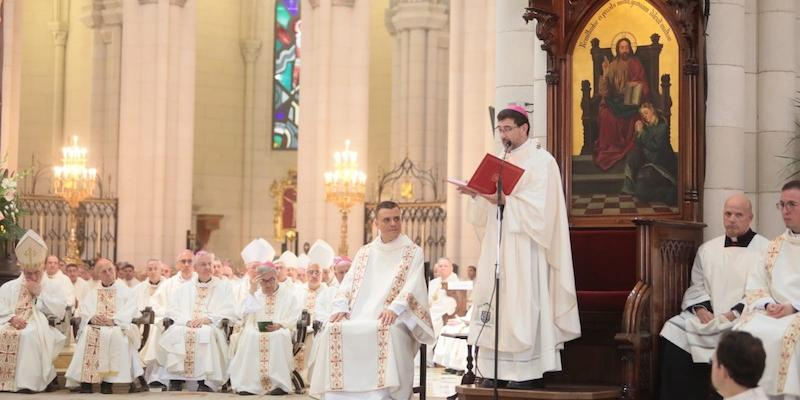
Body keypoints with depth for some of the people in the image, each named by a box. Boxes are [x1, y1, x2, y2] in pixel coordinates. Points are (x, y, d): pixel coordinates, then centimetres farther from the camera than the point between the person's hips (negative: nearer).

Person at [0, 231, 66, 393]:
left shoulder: (50, 287, 16)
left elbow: (60, 311, 1)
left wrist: (40, 293, -2)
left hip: (40, 329, -2)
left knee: (30, 334, -37)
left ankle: (26, 381, -31)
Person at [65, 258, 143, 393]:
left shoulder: (125, 291, 15)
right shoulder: (92, 293, 24)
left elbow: (129, 311, -1)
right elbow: (83, 310, 10)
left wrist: (114, 320, -18)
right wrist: (91, 318, -13)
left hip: (118, 327, -2)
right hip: (95, 325, 2)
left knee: (116, 335, -37)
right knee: (88, 334, -33)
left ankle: (108, 381, -35)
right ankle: (86, 380, -34)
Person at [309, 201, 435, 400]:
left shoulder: (413, 252, 8)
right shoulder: (364, 252, 22)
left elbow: (412, 285, -5)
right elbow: (348, 283, 15)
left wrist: (394, 309, -23)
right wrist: (341, 307, -6)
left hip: (393, 321, -4)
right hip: (358, 319, 4)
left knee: (386, 332, -39)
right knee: (335, 330, -26)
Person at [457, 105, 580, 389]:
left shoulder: (541, 161, -4)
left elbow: (539, 205, -16)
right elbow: (489, 210, 18)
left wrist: (503, 199, -20)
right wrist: (478, 195, -2)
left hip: (525, 249, -7)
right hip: (499, 248, 8)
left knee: (523, 305, -10)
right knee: (498, 305, 2)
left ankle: (528, 370, -7)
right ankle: (501, 370, 3)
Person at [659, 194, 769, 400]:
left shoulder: (765, 249, 4)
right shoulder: (707, 249, 20)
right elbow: (696, 286, 17)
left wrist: (735, 314, -14)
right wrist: (701, 308, -4)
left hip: (743, 319, -5)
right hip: (707, 317, 5)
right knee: (673, 332, -21)